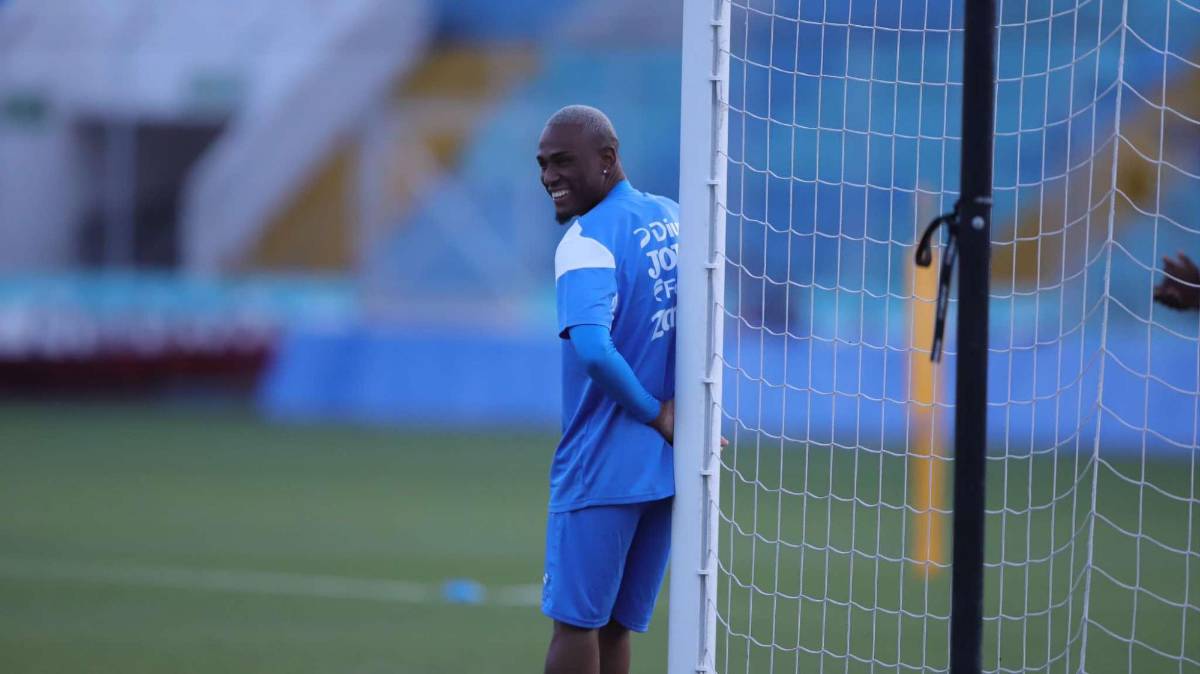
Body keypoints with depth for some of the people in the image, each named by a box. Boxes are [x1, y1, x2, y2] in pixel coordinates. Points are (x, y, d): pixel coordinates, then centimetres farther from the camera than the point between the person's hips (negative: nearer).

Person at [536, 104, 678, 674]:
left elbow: (593, 350, -29)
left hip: (600, 470, -7)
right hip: (666, 464, 7)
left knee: (573, 622, 0)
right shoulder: (674, 218, 9)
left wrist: (653, 413, -15)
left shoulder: (586, 242, -15)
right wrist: (673, 408, 11)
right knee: (614, 625, 12)